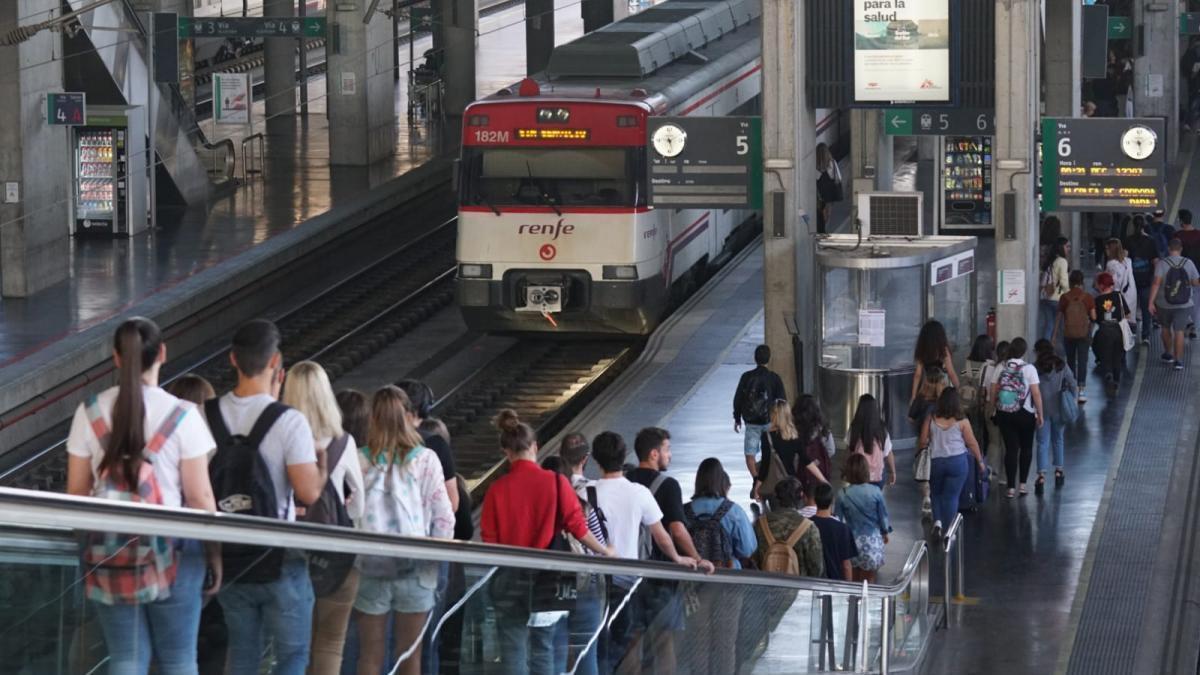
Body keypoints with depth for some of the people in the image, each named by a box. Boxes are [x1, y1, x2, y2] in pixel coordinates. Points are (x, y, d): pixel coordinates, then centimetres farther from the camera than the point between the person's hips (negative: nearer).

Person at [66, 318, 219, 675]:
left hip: (109, 551, 2)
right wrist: (215, 553, 3)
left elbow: (76, 492, 4)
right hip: (172, 551, -2)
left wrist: (83, 543, 16)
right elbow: (200, 495, -8)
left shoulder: (90, 413, 0)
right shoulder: (181, 416, -9)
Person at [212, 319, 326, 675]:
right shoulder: (288, 422, -19)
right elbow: (309, 492, -22)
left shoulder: (207, 416, -4)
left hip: (229, 557, 5)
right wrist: (323, 462, 2)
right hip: (280, 562, -5)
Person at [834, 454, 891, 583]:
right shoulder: (875, 492, -15)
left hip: (852, 540, 1)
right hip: (872, 541, -1)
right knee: (869, 580, 11)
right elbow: (883, 515, -4)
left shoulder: (843, 494, -15)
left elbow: (838, 519, -6)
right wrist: (885, 533, 15)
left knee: (855, 579, 19)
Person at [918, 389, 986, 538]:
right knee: (951, 496, 4)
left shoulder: (931, 419, -2)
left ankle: (937, 522, 1)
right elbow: (972, 443, 0)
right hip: (957, 461, -2)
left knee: (936, 494, 19)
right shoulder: (961, 422, -6)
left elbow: (923, 441, 2)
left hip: (936, 462, 2)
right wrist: (980, 461, 13)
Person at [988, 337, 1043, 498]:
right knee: (1026, 448, 14)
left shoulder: (1000, 369, -1)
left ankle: (1011, 488, 3)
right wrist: (1040, 414, -2)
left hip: (1004, 414, 2)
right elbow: (1036, 393, -11)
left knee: (1010, 449, 6)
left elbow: (992, 393, 1)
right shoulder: (1029, 369, -10)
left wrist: (997, 408, 15)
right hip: (1024, 415, -2)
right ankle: (1022, 484, 12)